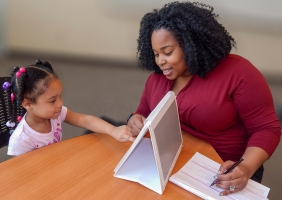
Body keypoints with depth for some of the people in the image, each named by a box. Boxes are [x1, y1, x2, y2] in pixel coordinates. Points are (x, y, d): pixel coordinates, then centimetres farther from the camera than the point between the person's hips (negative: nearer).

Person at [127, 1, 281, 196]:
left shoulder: (236, 71, -12)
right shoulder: (156, 78, 3)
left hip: (226, 174, -3)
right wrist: (135, 121, -8)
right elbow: (144, 115, 16)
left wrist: (246, 168, -25)